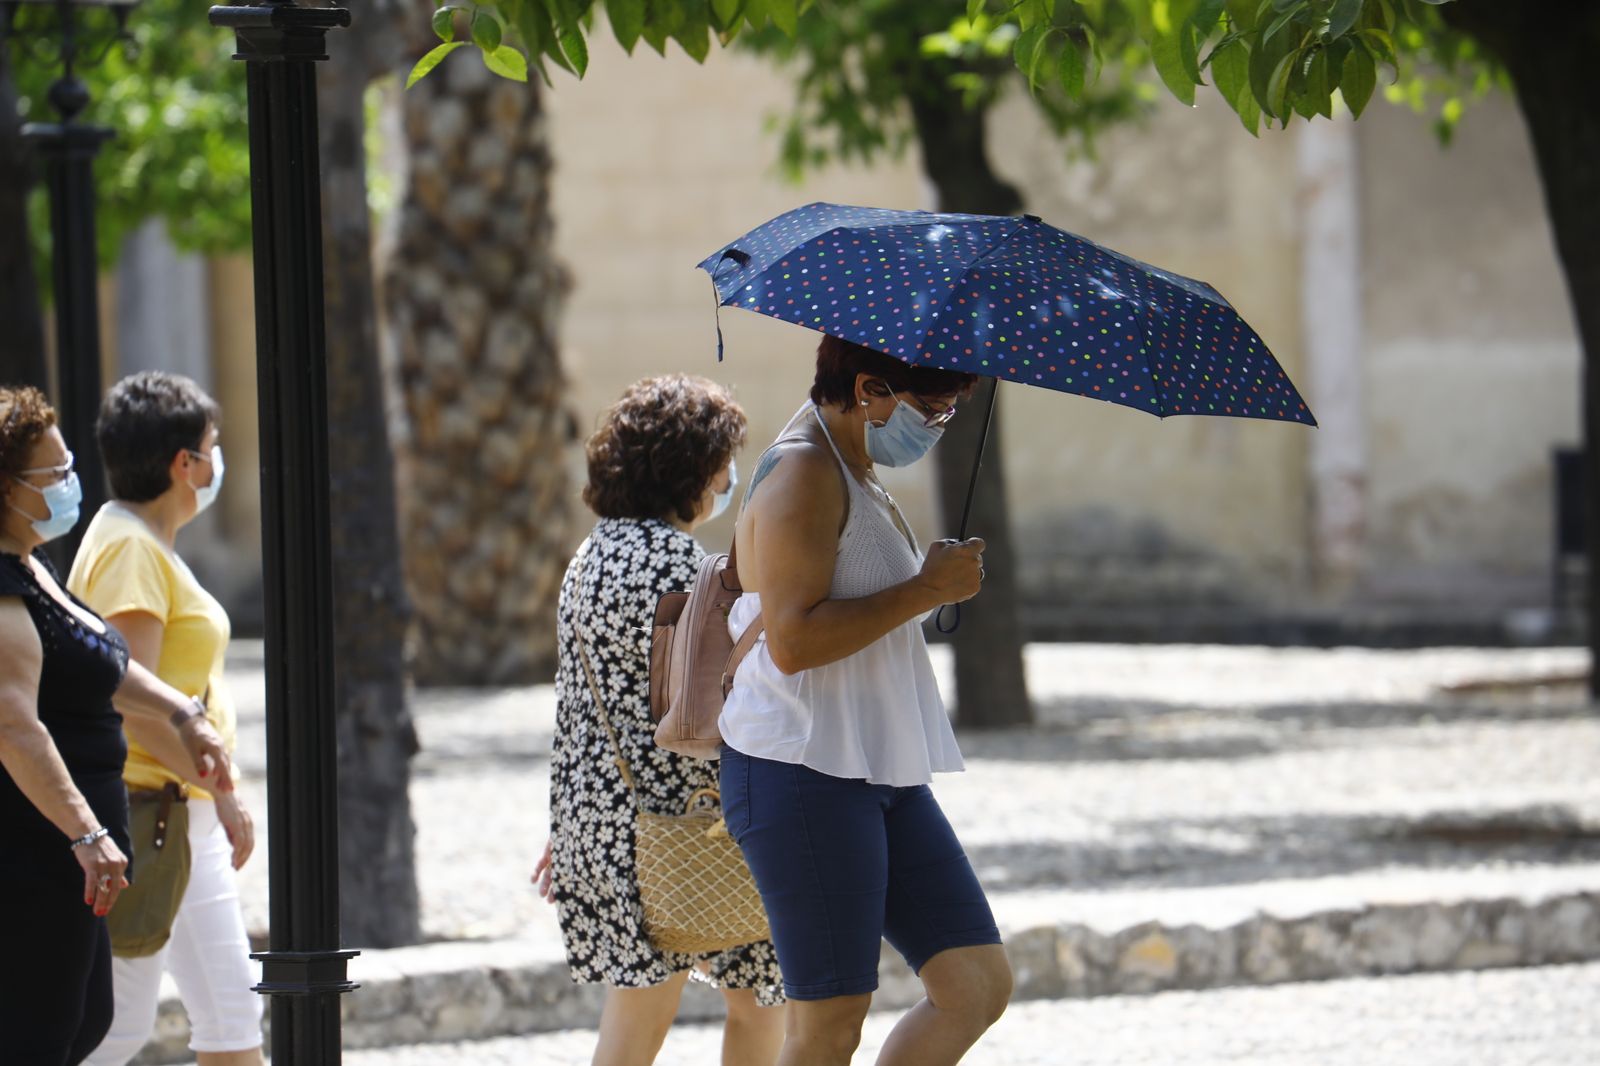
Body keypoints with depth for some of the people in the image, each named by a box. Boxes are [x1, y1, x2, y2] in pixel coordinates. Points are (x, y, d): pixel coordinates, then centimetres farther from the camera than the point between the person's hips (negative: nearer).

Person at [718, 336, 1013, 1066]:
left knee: (978, 985, 2)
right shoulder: (803, 473, -13)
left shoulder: (856, 478, 19)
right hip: (802, 778, -10)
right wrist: (927, 589, -18)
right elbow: (793, 641, -24)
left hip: (882, 774, 10)